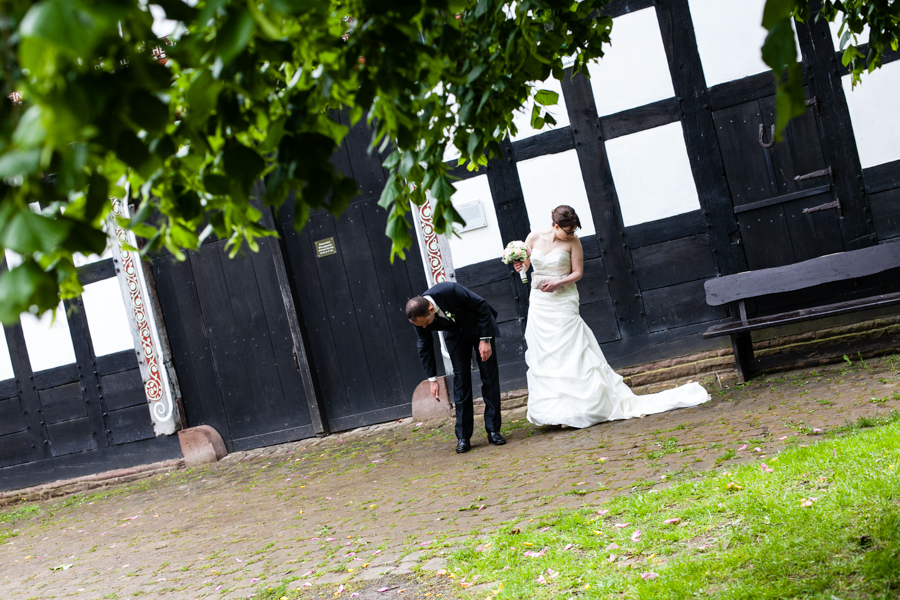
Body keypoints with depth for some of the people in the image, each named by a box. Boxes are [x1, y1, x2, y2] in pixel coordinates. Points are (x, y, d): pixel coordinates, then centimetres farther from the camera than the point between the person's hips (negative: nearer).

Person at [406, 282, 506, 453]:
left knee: (490, 377, -4)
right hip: (456, 334, 3)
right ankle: (463, 437, -2)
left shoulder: (450, 290, -38)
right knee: (461, 380, -5)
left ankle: (493, 430, 3)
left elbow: (482, 306, -24)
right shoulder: (419, 315, -24)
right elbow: (425, 347, -8)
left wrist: (485, 339, -23)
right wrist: (432, 379, -6)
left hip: (479, 325, -2)